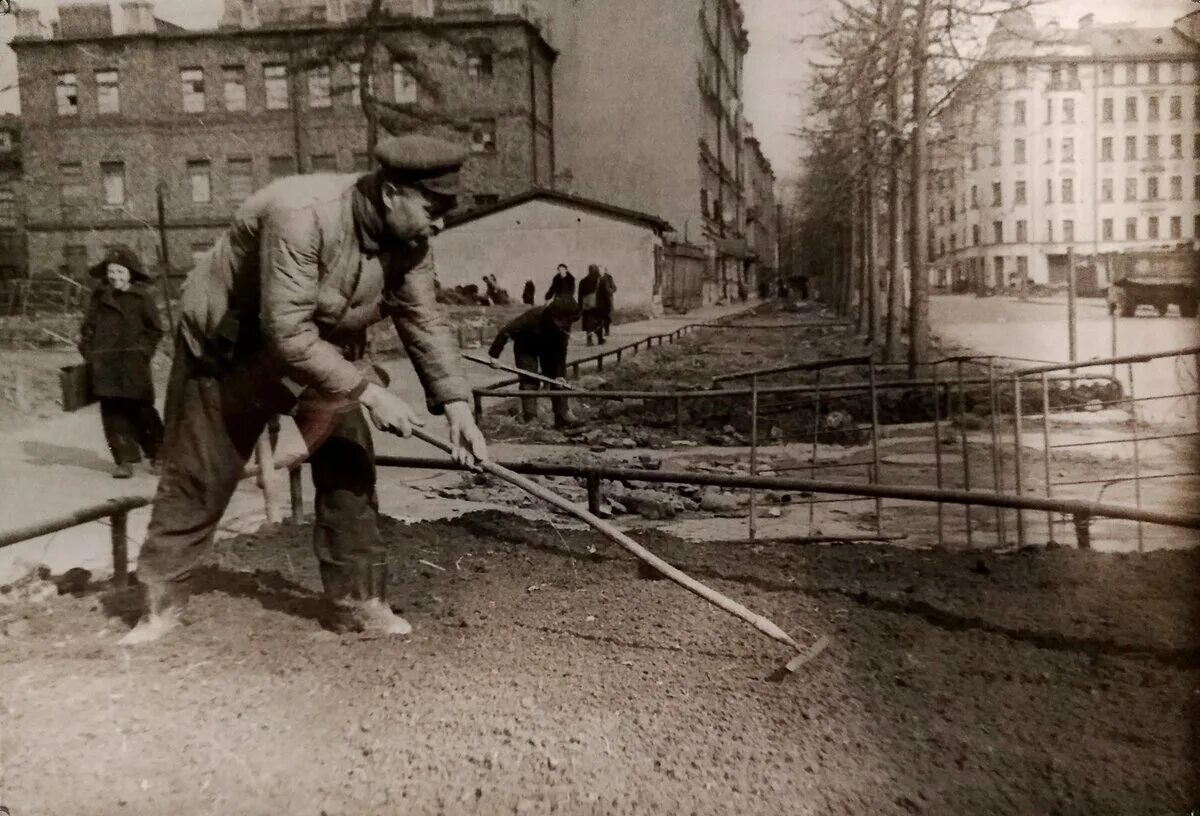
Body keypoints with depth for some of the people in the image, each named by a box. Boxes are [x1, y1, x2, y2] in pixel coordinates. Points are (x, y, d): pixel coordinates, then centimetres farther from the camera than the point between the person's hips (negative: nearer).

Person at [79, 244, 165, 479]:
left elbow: (155, 329, 6)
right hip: (105, 365, 3)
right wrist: (88, 350, 6)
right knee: (113, 412, 0)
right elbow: (88, 327, 17)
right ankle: (125, 459, 6)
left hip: (133, 365, -3)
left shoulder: (142, 297, 2)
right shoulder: (100, 297, 11)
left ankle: (157, 453, 16)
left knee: (142, 411, -2)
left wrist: (143, 349, -3)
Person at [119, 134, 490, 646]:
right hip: (231, 347, -5)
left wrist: (456, 406, -16)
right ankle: (162, 600, 24)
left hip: (325, 348, 6)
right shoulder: (301, 215, -37)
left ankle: (355, 600, 8)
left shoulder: (407, 241, -15)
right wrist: (367, 393, -38)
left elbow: (424, 322, -7)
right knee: (198, 478, 5)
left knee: (349, 467, -3)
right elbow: (287, 331, -39)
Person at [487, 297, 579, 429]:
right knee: (530, 382, -14)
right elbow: (506, 331, -33)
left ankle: (563, 416, 1)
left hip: (549, 348, 4)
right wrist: (494, 354, -31)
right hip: (526, 347, -4)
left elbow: (561, 351, -20)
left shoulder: (563, 326, -25)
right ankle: (531, 419, -13)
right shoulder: (533, 316, -38)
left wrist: (560, 374, -25)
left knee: (557, 380, -3)